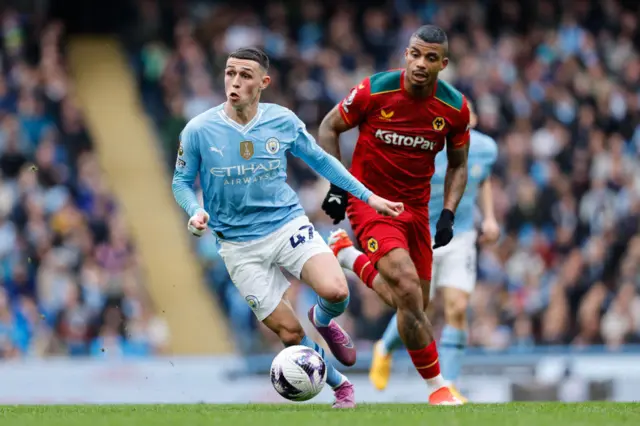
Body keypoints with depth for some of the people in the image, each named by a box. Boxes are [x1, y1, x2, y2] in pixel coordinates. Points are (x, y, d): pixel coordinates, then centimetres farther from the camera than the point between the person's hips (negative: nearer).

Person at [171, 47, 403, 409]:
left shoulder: (284, 121, -5)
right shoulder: (198, 131, -10)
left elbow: (320, 160, 11)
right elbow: (182, 182, 3)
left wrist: (367, 196, 10)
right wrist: (195, 212, -18)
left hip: (289, 225, 1)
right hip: (240, 244, -1)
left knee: (336, 292, -25)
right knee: (289, 333, -5)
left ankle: (323, 320, 13)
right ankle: (341, 386, 21)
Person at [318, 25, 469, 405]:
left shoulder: (455, 107, -6)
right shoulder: (375, 91, -16)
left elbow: (458, 164, 9)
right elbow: (329, 127, -1)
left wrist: (448, 215, -4)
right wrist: (337, 186, -9)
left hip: (415, 209, 5)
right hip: (370, 200, -5)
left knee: (416, 305, 11)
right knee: (409, 291, -23)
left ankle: (350, 259, 35)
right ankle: (437, 387, -12)